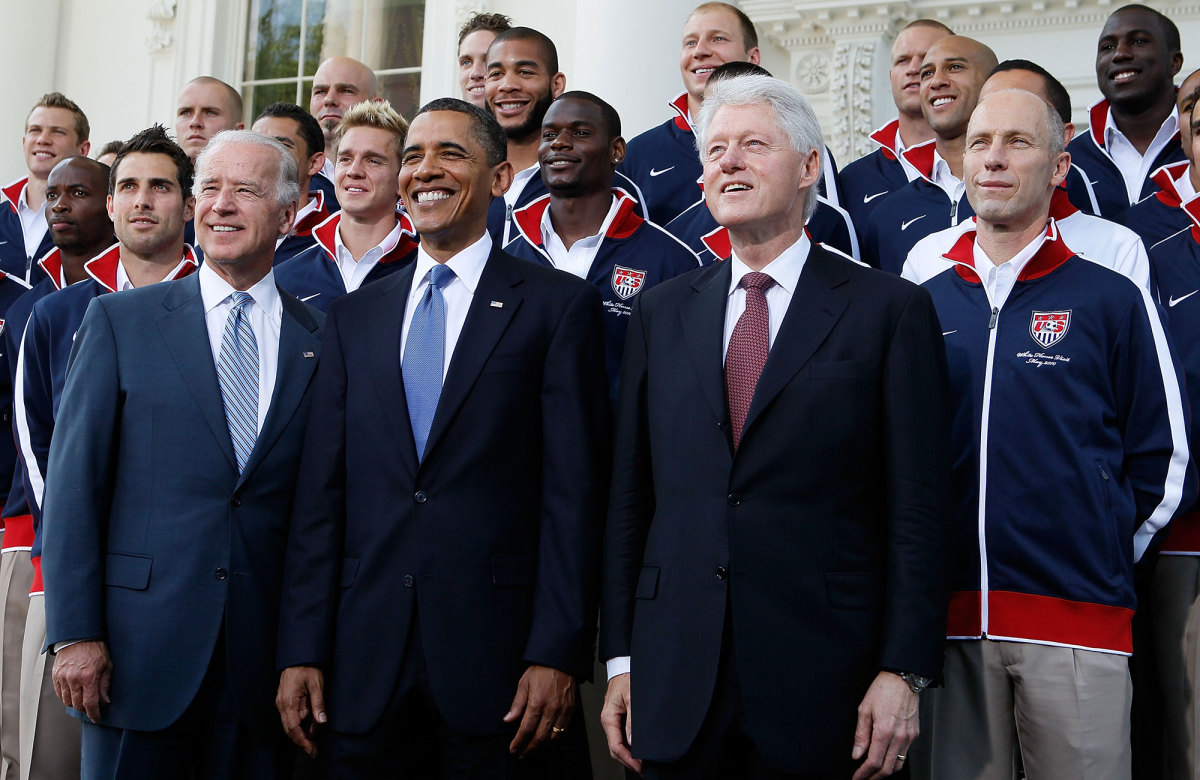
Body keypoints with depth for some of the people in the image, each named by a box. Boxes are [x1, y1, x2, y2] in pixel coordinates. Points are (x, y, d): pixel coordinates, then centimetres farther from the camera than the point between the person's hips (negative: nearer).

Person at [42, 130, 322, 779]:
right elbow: (74, 482, 0)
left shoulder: (322, 341, 6)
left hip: (264, 655, 1)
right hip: (141, 646, -1)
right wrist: (75, 633, -7)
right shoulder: (119, 321, 4)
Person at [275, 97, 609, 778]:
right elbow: (321, 494, 9)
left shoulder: (560, 305, 1)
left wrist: (556, 654, -12)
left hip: (497, 661, -3)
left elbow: (574, 493, -6)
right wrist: (302, 652, 4)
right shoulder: (354, 317, 13)